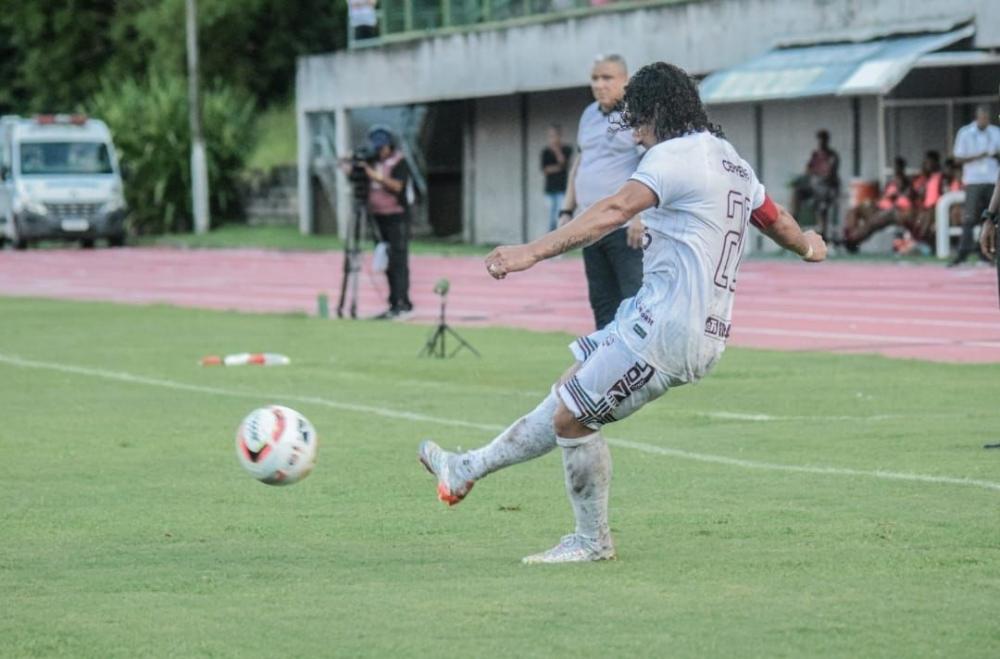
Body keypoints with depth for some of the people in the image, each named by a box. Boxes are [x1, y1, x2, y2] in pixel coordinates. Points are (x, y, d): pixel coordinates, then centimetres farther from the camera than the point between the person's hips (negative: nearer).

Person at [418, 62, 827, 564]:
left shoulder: (674, 155, -13)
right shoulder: (730, 160, 15)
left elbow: (615, 211, -29)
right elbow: (776, 220, 31)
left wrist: (532, 252, -38)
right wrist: (808, 246, 56)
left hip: (667, 328, -10)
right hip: (705, 330, 10)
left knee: (573, 417, 0)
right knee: (570, 391, 17)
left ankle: (591, 540, 13)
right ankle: (467, 470, 26)